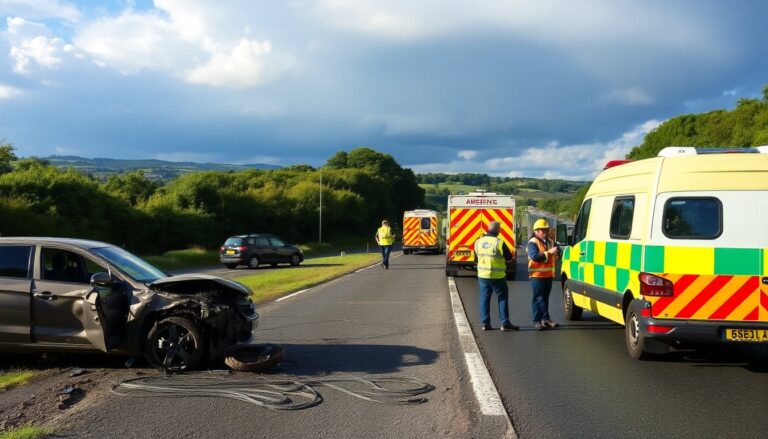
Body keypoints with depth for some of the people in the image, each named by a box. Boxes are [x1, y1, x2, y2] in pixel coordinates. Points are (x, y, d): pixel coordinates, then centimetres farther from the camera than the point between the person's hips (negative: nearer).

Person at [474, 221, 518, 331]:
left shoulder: (478, 242, 2)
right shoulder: (499, 243, -15)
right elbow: (509, 258, -5)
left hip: (482, 275, 5)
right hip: (497, 276, -5)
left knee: (484, 298, 11)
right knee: (502, 298, 6)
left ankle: (485, 323, 11)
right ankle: (505, 323, 6)